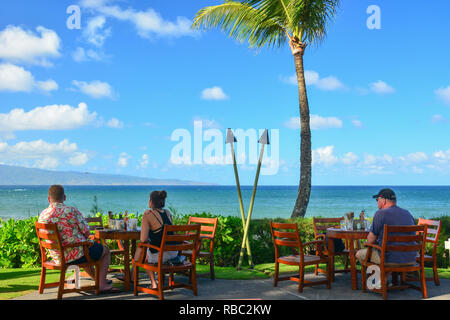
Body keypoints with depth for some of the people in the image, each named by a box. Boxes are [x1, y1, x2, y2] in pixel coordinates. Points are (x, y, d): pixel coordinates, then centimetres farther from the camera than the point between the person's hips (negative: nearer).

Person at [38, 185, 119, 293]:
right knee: (106, 251, 17)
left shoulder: (42, 215, -2)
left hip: (57, 257, 6)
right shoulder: (72, 211, -18)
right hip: (76, 254, -6)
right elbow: (86, 233, -14)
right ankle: (102, 284, 8)